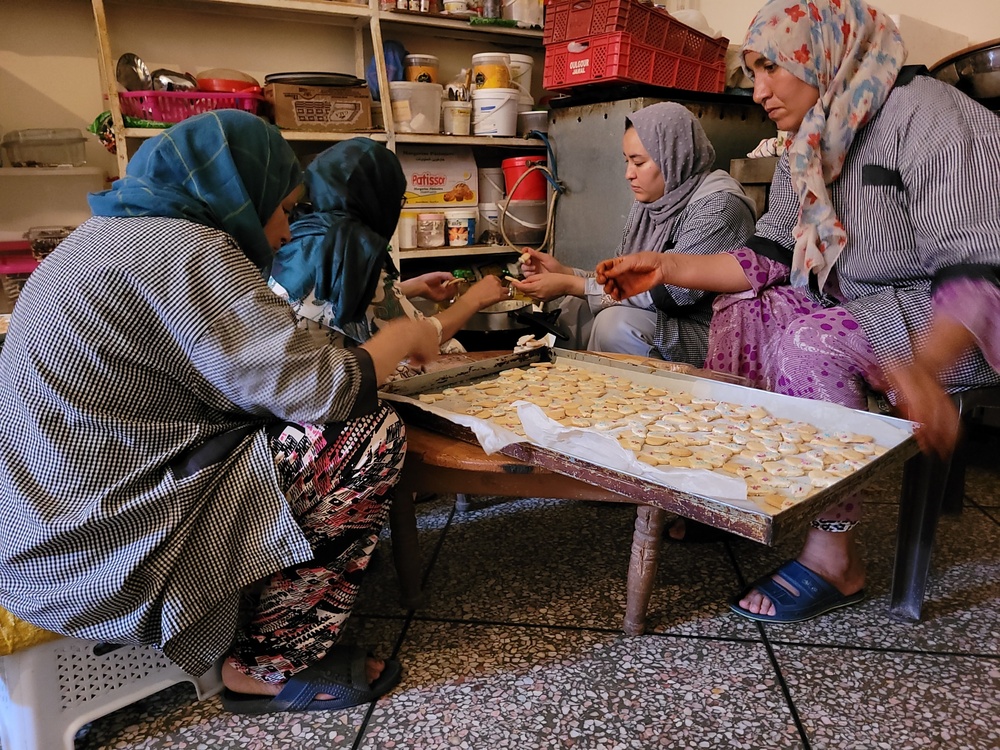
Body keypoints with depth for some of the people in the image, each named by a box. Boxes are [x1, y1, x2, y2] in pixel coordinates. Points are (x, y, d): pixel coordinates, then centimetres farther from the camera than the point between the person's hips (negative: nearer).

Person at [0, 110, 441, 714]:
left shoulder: (116, 233, 12)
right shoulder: (185, 250, -18)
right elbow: (318, 390, -22)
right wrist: (405, 334, -5)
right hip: (99, 545, -10)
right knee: (371, 433, -12)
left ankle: (244, 624, 17)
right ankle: (272, 664, 1)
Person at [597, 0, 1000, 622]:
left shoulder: (927, 114, -19)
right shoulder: (810, 151, 7)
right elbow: (770, 258, 4)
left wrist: (925, 366, -47)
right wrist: (665, 267, -7)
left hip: (945, 321, -8)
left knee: (811, 344, -29)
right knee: (741, 307, 0)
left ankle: (834, 558, -18)